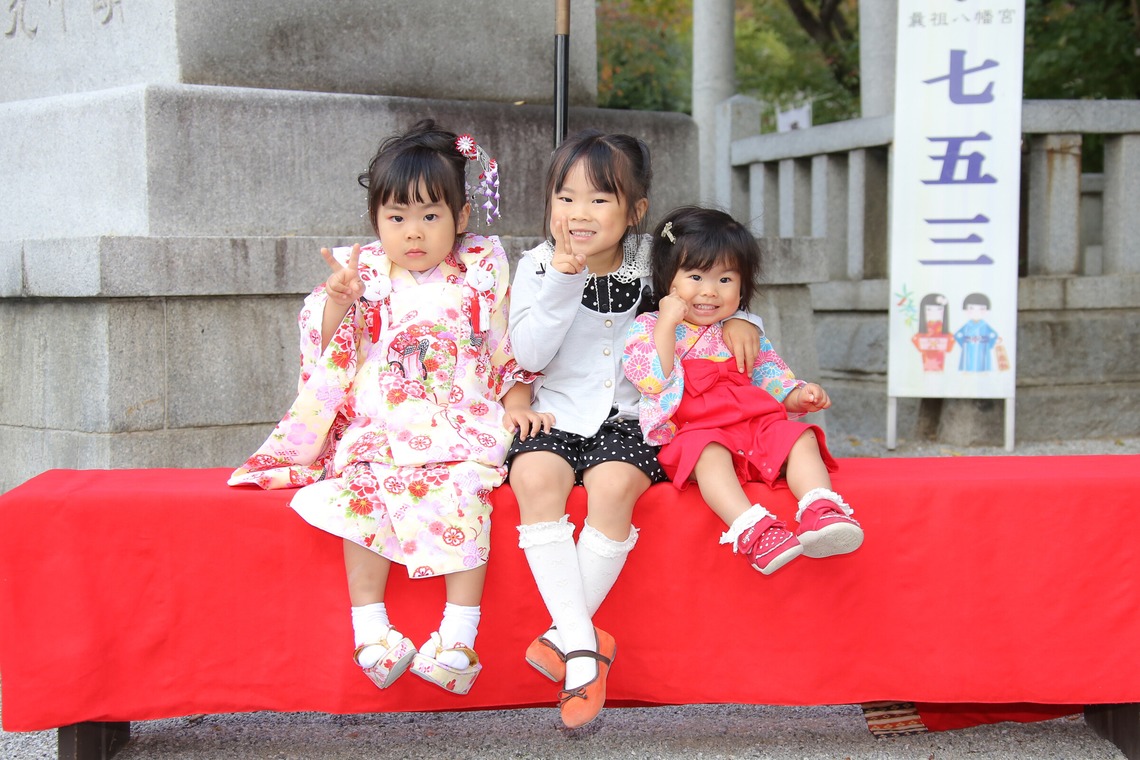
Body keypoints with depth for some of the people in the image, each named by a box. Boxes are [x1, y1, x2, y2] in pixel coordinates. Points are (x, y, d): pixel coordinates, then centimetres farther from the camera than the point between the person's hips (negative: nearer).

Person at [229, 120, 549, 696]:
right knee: (362, 497, -26)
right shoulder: (365, 275, 7)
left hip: (463, 432, -1)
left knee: (461, 495, -29)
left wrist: (516, 401, 0)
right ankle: (370, 631, -19)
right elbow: (332, 355, 1)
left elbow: (510, 346, 13)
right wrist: (339, 302, -16)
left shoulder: (483, 271, 8)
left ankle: (458, 639, -27)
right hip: (378, 431, 1)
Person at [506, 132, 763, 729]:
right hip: (556, 416, 1)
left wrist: (740, 321, -2)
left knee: (613, 484, -32)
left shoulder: (651, 264, 4)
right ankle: (584, 650, -29)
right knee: (534, 477, -31)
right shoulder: (538, 266, 3)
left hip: (627, 419, -1)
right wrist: (562, 282, -15)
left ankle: (567, 634, -17)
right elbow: (529, 354, -8)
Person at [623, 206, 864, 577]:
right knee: (709, 451, -37)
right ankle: (751, 530, -57)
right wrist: (667, 323, -10)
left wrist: (798, 396, 0)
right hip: (691, 432, -5)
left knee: (799, 436, -22)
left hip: (755, 424, 5)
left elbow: (770, 378, 22)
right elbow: (654, 380, -9)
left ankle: (822, 512, -43)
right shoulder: (648, 328, 7)